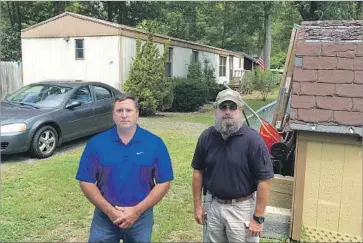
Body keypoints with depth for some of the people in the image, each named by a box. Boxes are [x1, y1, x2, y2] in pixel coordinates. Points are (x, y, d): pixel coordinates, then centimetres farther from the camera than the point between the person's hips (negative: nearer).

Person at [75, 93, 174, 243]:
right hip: (104, 217, 0)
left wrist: (137, 210, -13)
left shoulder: (154, 143, -7)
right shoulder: (96, 143, -6)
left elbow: (164, 183, -6)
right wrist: (109, 210, -13)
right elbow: (86, 182, -3)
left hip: (141, 217, 0)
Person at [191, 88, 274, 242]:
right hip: (212, 205, 4)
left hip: (241, 208, -3)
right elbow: (198, 171, 5)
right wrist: (197, 204, 4)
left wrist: (258, 218, -15)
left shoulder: (252, 139, -16)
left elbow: (264, 180, -15)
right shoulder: (206, 137, -4)